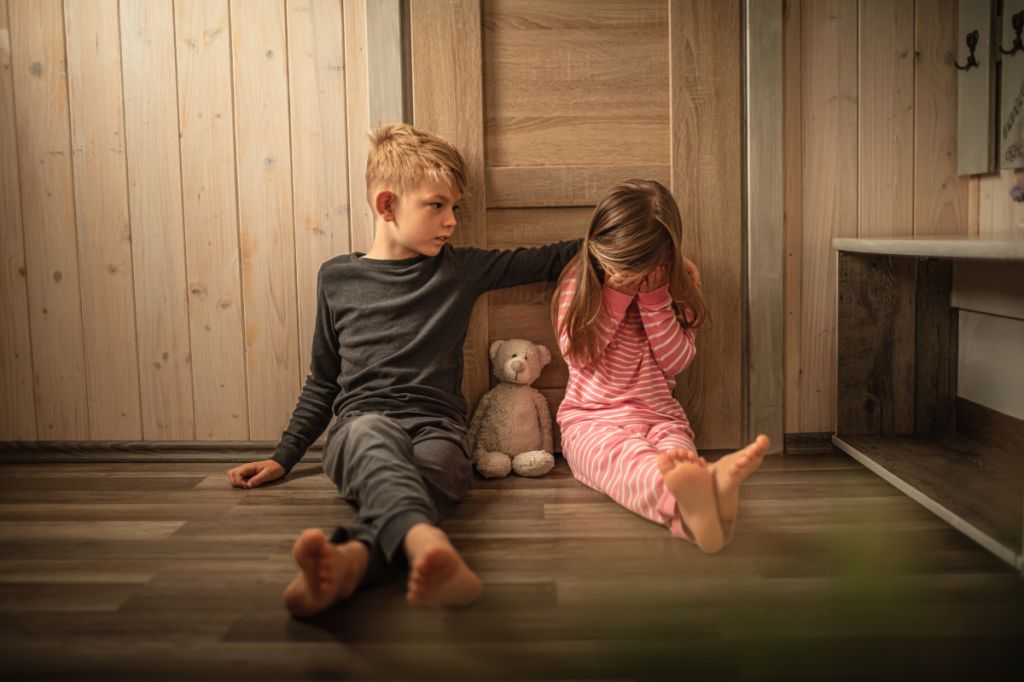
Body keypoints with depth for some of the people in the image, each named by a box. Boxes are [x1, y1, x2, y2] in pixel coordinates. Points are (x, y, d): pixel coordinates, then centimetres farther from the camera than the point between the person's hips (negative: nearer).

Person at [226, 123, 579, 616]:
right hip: (359, 428, -1)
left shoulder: (460, 270, 14)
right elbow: (323, 381, 21)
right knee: (372, 431, -39)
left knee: (433, 466, -37)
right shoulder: (338, 278, 13)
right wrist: (283, 458, 19)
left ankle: (349, 558, -64)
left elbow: (549, 261, 19)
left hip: (437, 430, 1)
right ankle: (429, 545, -67)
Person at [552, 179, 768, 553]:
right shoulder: (578, 280, 3)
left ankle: (709, 483, -74)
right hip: (591, 419, -2)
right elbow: (576, 353, -5)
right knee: (624, 456, -40)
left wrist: (654, 299, -10)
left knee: (676, 452, -37)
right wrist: (615, 295, -10)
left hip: (659, 418, 2)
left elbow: (677, 360, 1)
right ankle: (689, 507, -74)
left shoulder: (681, 279, 7)